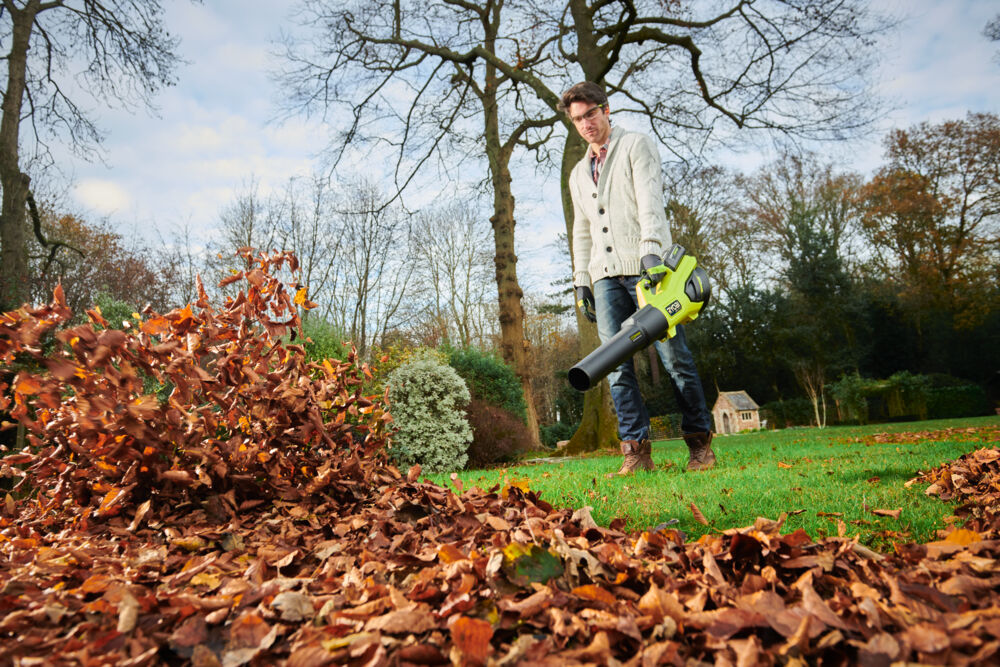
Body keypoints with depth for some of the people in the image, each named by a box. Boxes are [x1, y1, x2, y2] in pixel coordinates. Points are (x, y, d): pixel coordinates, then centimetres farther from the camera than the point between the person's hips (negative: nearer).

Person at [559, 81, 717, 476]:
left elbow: (650, 201, -9)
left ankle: (700, 443, 5)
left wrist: (651, 249, -25)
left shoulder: (636, 146, 7)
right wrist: (580, 280, 15)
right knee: (617, 366, -4)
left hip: (647, 267, -5)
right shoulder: (578, 174, 25)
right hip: (605, 276, 5)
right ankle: (636, 452, -2)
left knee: (674, 357, -5)